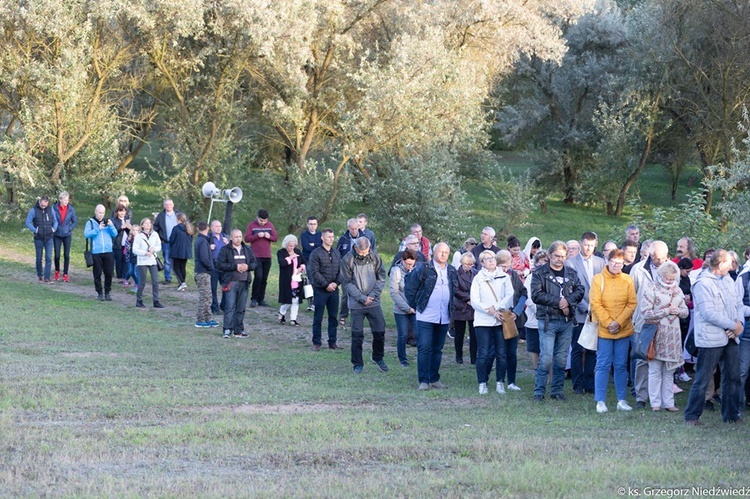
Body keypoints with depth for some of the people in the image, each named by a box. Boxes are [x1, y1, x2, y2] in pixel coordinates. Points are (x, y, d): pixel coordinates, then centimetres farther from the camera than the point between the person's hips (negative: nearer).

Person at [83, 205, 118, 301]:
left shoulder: (108, 221, 12)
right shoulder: (90, 222, 4)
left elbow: (115, 234, 4)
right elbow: (86, 234, -11)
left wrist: (110, 226, -12)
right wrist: (98, 229, -18)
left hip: (108, 251, 2)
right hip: (96, 252, -2)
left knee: (109, 273, 1)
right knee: (97, 274, 2)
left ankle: (107, 292, 12)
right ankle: (100, 293, 11)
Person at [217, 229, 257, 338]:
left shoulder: (248, 249, 14)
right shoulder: (225, 250, 0)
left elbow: (254, 263, 16)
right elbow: (220, 264, -8)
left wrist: (248, 266, -6)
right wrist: (235, 267, -15)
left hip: (244, 282, 5)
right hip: (231, 282, -5)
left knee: (241, 308, 7)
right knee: (230, 307, -11)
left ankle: (239, 330, 11)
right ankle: (228, 329, -10)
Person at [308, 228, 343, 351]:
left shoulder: (336, 253, 10)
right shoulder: (316, 253, -7)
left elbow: (340, 270, 10)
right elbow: (315, 272, -13)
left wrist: (336, 283, -7)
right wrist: (326, 285, -14)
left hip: (334, 289, 5)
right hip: (320, 290, -5)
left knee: (333, 317, 8)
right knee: (318, 318, 1)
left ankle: (332, 342, 15)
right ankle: (316, 343, 7)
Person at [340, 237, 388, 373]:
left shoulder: (374, 257, -1)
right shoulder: (348, 260, -9)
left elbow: (381, 278, 3)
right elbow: (347, 283, -9)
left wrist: (373, 295, -10)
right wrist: (362, 298, -14)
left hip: (374, 302, 3)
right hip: (356, 304, -3)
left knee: (380, 331, 5)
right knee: (357, 334, 1)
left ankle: (378, 357, 27)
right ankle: (357, 364, 12)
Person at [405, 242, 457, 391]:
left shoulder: (452, 272, 10)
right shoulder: (423, 269, -6)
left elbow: (456, 290, 25)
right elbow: (409, 288, -2)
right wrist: (414, 306, 1)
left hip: (444, 317, 5)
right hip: (425, 317, -5)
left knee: (437, 349, 12)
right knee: (424, 349, -8)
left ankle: (434, 379, 20)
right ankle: (424, 381, -6)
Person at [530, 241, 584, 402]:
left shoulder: (571, 274, 13)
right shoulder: (540, 273, 0)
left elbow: (579, 291, 4)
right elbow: (536, 295, -11)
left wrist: (568, 301, -13)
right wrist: (558, 301, -14)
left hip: (566, 321, 4)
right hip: (548, 320, -4)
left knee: (561, 359, 6)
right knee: (546, 358, -10)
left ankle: (557, 390, 16)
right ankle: (539, 391, -1)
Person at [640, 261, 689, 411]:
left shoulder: (677, 290, 12)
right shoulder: (652, 289, -5)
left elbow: (685, 311, 16)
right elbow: (646, 313, -11)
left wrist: (678, 311, -7)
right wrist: (667, 311, -13)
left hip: (673, 335, 5)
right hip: (657, 335, -5)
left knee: (669, 371, 8)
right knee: (655, 370, -1)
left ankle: (668, 402, 13)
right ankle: (655, 403, 5)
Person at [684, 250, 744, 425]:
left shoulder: (728, 281, 12)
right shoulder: (703, 284, -13)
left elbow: (739, 304, 13)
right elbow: (710, 314, -18)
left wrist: (740, 323, -7)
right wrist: (733, 326, -14)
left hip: (730, 338, 8)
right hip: (711, 339, -8)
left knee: (733, 377, 11)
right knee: (702, 379, -4)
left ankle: (731, 414, 20)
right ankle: (692, 416, 3)